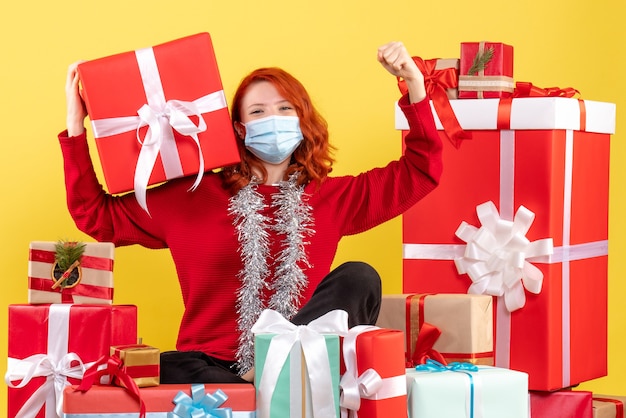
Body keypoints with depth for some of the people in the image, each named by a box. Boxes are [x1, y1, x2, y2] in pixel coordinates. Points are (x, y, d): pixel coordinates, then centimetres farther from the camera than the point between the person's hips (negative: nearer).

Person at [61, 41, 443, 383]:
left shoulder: (333, 197, 13)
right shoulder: (194, 195, 9)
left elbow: (421, 171, 13)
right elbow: (96, 216, 10)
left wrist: (414, 83, 1)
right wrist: (76, 127, 2)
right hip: (211, 366, -2)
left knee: (358, 279, -23)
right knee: (170, 372, -37)